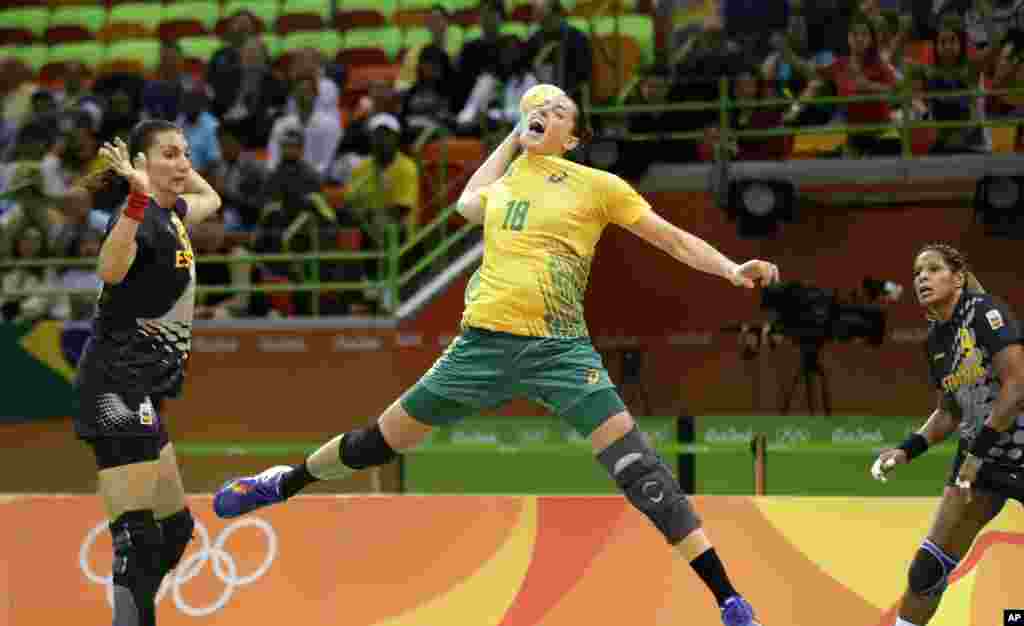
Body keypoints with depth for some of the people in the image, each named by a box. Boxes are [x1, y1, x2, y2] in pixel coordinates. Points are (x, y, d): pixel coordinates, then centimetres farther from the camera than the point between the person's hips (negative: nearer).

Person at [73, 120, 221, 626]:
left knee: (174, 529, 18)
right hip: (118, 389, -10)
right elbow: (111, 269, -37)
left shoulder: (169, 215, 16)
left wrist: (177, 168, 28)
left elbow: (210, 200, 41)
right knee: (137, 540, -19)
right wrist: (139, 195, -47)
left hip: (140, 394, 10)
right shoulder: (141, 215, -12)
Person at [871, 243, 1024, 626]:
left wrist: (977, 450, -24)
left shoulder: (985, 312, -15)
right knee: (930, 565, 0)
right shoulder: (936, 339, 6)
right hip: (980, 455, 7)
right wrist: (906, 450, 2)